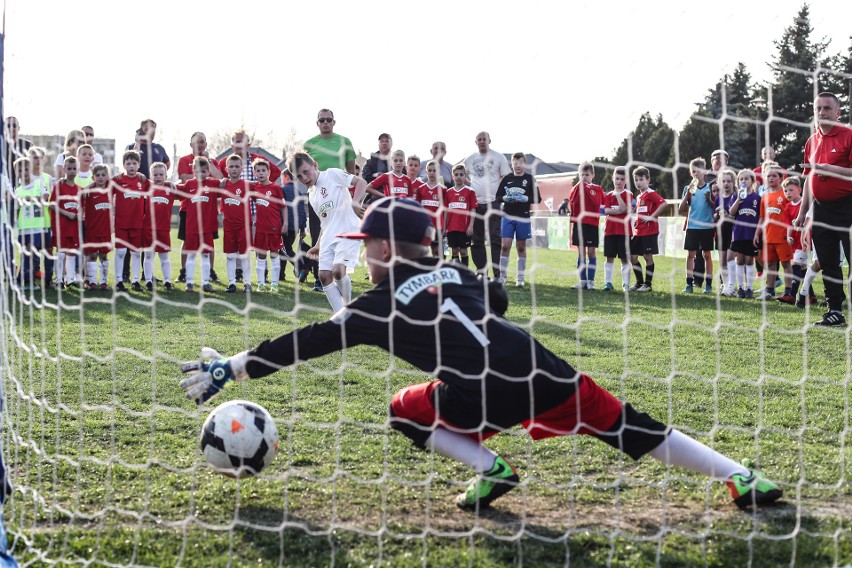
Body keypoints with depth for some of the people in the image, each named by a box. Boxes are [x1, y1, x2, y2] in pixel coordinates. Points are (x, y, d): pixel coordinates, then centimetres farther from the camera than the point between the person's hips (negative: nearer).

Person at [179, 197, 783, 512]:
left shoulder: (383, 301, 11)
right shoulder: (455, 273, 24)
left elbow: (309, 342, 11)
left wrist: (229, 369, 15)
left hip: (482, 398, -5)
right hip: (543, 372, 5)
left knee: (406, 410, 21)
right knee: (632, 428, 13)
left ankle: (490, 468, 5)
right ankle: (744, 478, 8)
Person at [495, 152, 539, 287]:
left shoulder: (530, 179, 2)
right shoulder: (506, 179, 7)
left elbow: (537, 199, 0)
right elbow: (497, 197, 9)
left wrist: (525, 199, -16)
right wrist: (505, 198, -12)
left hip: (523, 217, -1)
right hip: (508, 216, 1)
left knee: (521, 247, 6)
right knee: (505, 246, -6)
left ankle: (520, 278, 12)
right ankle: (502, 276, 1)